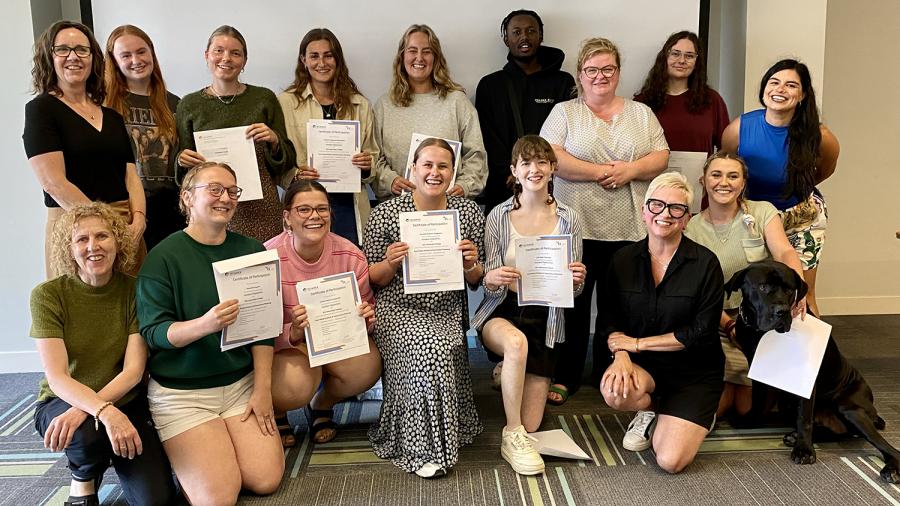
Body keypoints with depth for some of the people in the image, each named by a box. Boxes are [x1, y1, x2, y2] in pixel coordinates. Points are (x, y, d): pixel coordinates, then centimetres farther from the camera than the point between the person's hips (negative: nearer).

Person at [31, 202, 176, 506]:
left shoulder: (135, 291, -7)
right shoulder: (48, 295, -11)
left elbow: (133, 371, -13)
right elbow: (57, 378, -18)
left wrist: (83, 411, -29)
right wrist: (105, 412, -36)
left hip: (125, 404, 1)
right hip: (61, 402, -1)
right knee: (89, 432, -37)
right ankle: (83, 479, 0)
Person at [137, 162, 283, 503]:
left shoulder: (251, 251, 4)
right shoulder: (163, 257, -9)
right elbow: (153, 332, -12)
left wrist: (262, 388, -4)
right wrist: (204, 325, -32)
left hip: (241, 384, 4)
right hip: (181, 392, -4)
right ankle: (183, 452, 19)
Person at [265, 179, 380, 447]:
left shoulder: (351, 256, -11)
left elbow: (368, 311, 1)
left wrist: (367, 319, -24)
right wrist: (293, 332, -38)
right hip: (284, 343, -3)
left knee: (367, 367, -27)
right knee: (295, 386, -34)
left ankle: (322, 404, 9)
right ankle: (274, 413, 8)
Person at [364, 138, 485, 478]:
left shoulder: (469, 213, 7)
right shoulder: (385, 214, -1)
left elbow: (476, 281, 12)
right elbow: (372, 280, 4)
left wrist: (471, 265, -10)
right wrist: (390, 263, -17)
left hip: (447, 312, 2)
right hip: (398, 310, -2)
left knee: (434, 357, -27)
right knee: (430, 350, -30)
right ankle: (425, 449, -12)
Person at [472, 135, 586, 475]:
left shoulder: (568, 220, 0)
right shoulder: (499, 217, -4)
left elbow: (574, 290, 4)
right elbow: (489, 286, -3)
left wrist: (577, 280, -19)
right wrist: (491, 279, -27)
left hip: (545, 318, 2)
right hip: (502, 311, -2)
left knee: (531, 424, 2)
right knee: (516, 342, -41)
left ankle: (512, 377, 36)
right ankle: (512, 437, -21)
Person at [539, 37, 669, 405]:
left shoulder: (641, 113, 14)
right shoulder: (564, 113, 5)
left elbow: (661, 157, 7)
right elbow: (550, 157, -9)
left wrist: (631, 170, -12)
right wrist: (602, 172, -13)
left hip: (629, 230, 3)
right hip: (577, 227, -2)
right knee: (573, 304, 4)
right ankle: (565, 378, 15)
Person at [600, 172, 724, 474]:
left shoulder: (705, 264, -10)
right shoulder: (623, 259, 0)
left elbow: (702, 332, -13)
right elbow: (609, 319, -1)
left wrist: (638, 343, -12)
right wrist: (621, 354, -22)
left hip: (693, 372, -2)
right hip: (642, 367, 2)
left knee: (670, 461, -18)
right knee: (614, 391, -34)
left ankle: (694, 418, 17)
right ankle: (652, 410, 4)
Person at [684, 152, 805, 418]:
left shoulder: (762, 212, 0)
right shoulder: (692, 229, 0)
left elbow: (784, 252, -16)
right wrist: (730, 326, -19)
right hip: (718, 324, 1)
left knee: (747, 408, -9)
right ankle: (734, 385, 21)